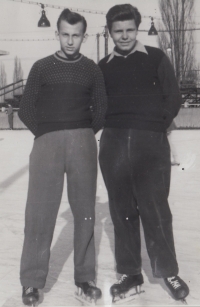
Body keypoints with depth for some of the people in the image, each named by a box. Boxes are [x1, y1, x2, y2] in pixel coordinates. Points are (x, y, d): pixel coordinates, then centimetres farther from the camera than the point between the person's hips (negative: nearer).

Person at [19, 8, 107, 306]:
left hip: (83, 144, 1)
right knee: (39, 213, -3)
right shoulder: (42, 67, 9)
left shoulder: (92, 69, 12)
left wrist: (84, 134, 5)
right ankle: (31, 281, 5)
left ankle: (85, 278, 13)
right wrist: (46, 134, 2)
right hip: (47, 142, -1)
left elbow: (101, 110, 13)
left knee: (84, 211, 3)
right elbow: (26, 109, 8)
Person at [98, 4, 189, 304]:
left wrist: (156, 127, 3)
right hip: (113, 144, 3)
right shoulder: (103, 67, 13)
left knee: (155, 209, -4)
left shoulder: (156, 58, 5)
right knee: (122, 211, 7)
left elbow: (173, 98, 5)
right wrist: (112, 126, 5)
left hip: (151, 143, -3)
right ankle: (130, 274, 17)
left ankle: (168, 271, 12)